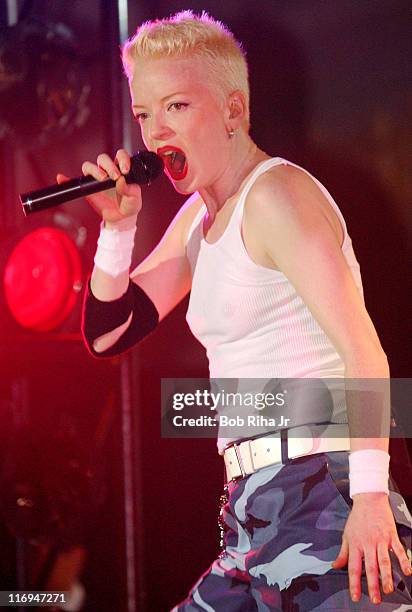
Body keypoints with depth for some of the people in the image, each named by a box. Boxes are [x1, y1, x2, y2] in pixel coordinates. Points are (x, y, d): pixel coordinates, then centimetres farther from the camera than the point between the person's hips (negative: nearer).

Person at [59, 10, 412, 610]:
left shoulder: (276, 191, -9)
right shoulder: (201, 215, 18)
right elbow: (108, 334, 21)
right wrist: (118, 224, 6)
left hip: (322, 496, -9)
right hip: (256, 512, 9)